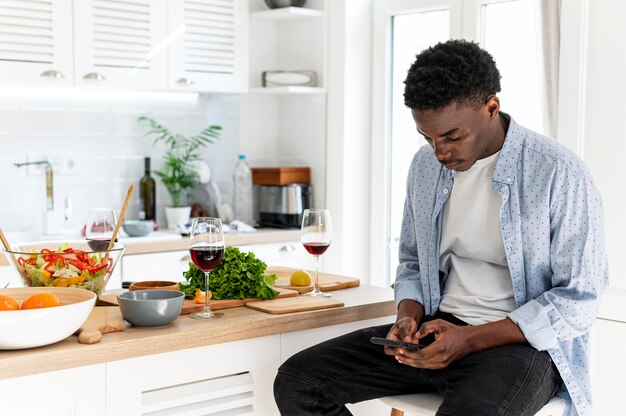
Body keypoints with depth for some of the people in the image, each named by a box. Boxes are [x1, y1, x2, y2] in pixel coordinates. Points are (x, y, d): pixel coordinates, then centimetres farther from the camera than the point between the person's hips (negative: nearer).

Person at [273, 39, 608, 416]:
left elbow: (579, 298, -11)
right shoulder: (426, 166, 7)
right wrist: (409, 317, -3)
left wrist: (470, 339, -19)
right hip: (436, 330, 6)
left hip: (522, 341, -6)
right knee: (296, 381, -10)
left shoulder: (559, 174, -12)